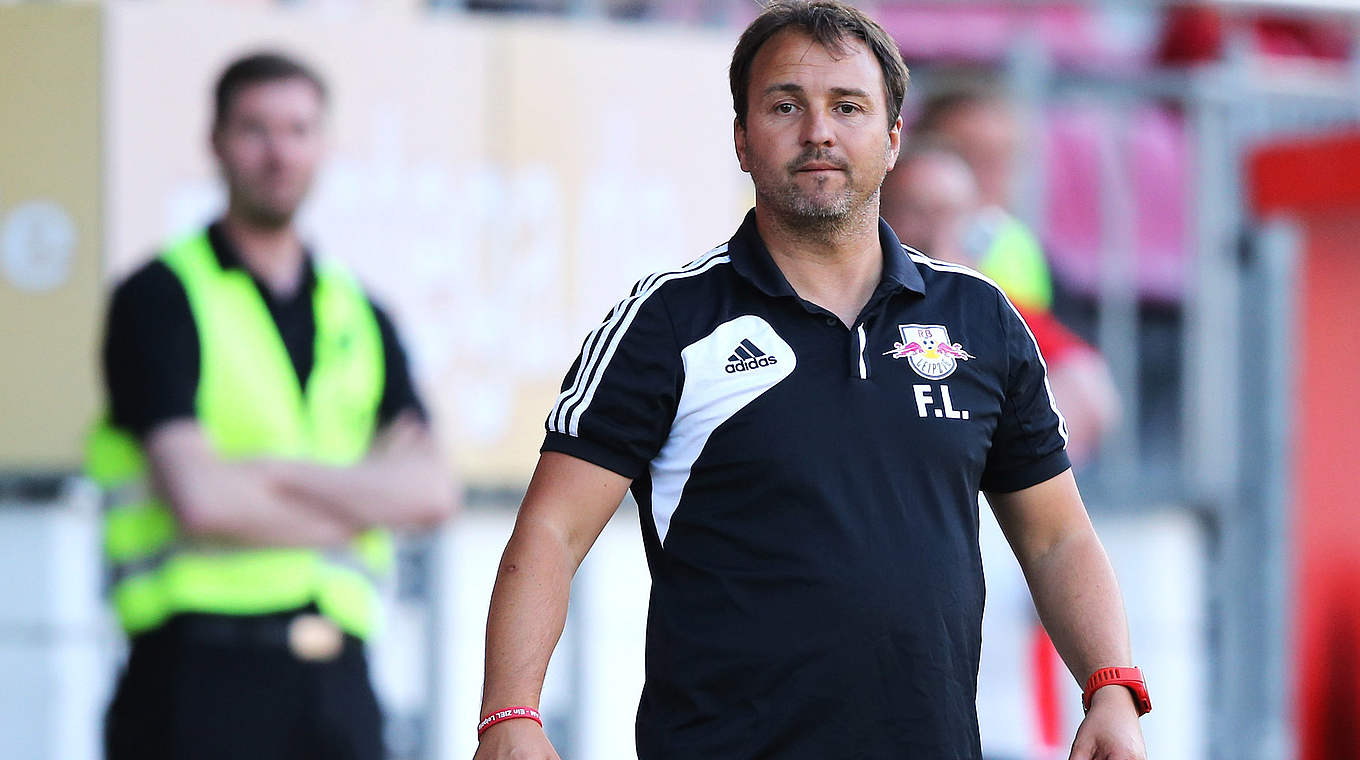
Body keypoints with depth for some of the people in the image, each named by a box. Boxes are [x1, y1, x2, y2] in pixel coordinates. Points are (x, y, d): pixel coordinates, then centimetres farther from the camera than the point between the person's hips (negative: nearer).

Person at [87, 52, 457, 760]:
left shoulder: (361, 319, 17)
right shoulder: (160, 298, 0)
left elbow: (431, 490, 4)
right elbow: (200, 499, -12)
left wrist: (276, 472, -9)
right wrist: (366, 498, -1)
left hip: (336, 676, 5)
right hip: (203, 669, -5)